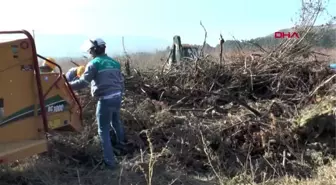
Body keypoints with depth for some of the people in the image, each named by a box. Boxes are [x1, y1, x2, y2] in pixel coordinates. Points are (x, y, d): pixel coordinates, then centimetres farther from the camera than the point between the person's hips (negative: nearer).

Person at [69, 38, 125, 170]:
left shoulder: (94, 63, -8)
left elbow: (83, 82, -14)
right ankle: (121, 143, 54)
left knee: (104, 130, 4)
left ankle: (110, 161, 7)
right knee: (116, 121, 31)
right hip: (117, 97, 7)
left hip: (105, 99, -7)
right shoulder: (114, 62, 13)